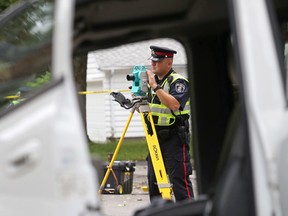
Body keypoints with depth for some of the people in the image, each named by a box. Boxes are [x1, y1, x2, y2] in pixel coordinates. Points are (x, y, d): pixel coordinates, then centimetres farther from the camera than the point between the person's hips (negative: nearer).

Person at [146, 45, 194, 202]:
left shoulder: (178, 82, -10)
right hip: (155, 136, 8)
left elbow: (174, 104, -27)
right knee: (153, 177, 10)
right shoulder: (152, 79, 13)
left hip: (174, 137, -8)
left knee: (179, 177, -10)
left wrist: (155, 86, -26)